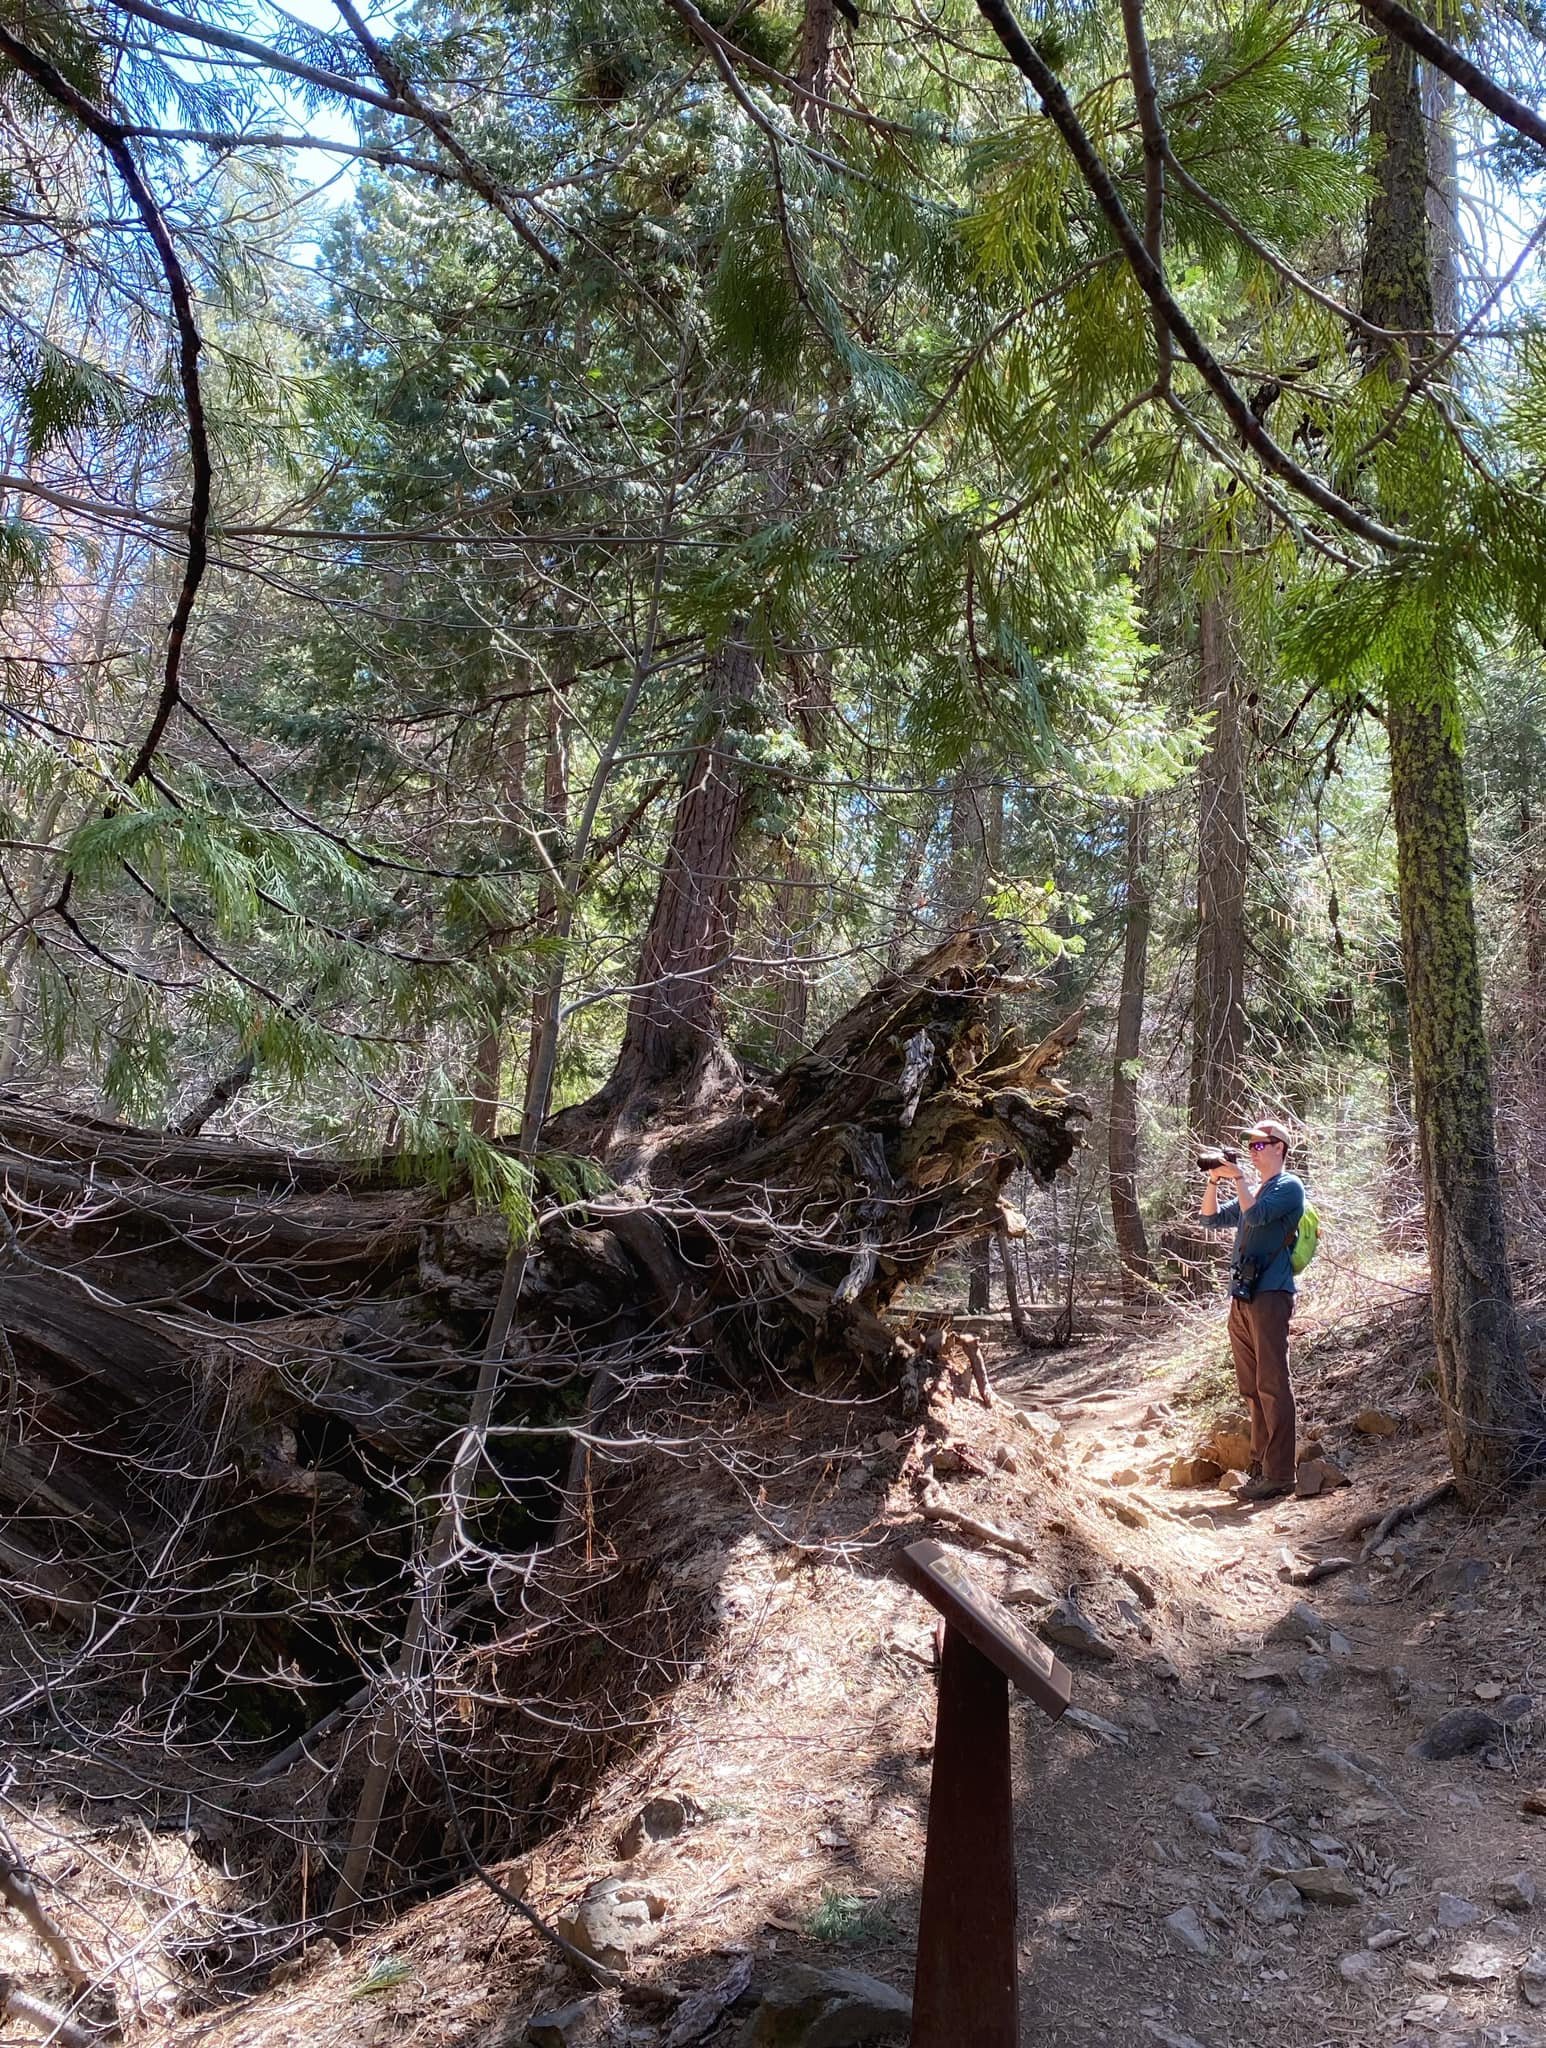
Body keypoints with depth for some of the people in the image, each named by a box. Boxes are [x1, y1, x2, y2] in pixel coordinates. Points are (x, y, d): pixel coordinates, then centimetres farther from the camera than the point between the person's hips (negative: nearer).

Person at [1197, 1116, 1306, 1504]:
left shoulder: (1289, 1187, -2)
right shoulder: (1252, 1192, 22)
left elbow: (1256, 1215, -17)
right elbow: (1211, 1218, 21)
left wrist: (1237, 1177, -11)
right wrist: (1213, 1180, 8)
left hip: (1269, 1296, -8)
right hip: (1241, 1298, 8)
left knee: (1272, 1386, -9)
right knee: (1252, 1389, 10)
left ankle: (1279, 1474, -8)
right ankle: (1260, 1466, 15)